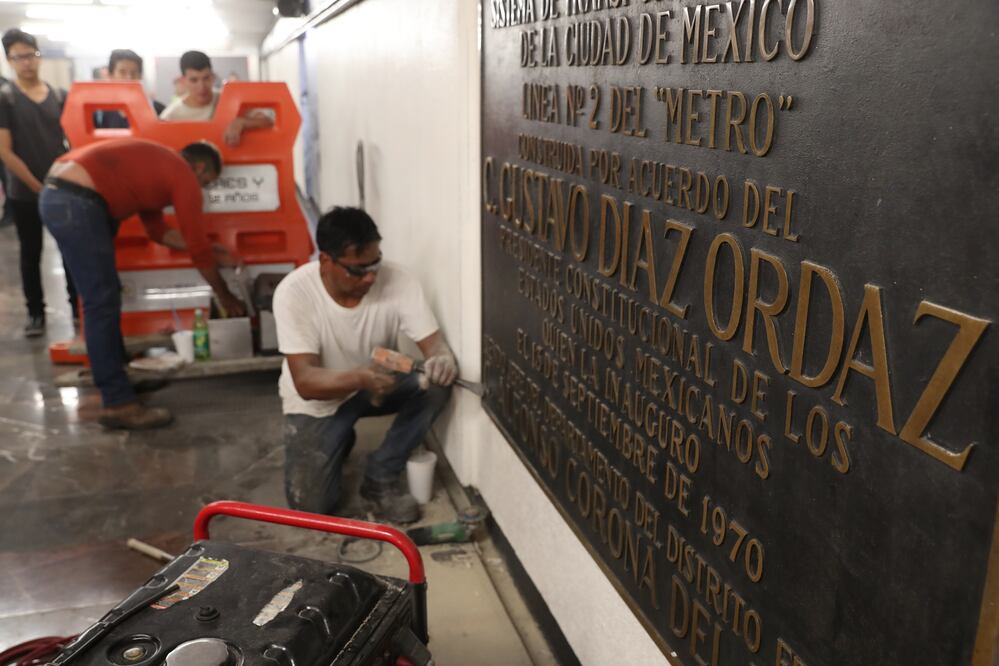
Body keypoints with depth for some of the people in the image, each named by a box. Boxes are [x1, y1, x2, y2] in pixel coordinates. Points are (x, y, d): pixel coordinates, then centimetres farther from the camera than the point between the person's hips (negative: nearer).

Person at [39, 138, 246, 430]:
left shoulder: (157, 164, 27)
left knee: (102, 298, 19)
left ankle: (115, 373, 30)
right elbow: (197, 248, 4)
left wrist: (211, 251, 34)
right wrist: (225, 296, 15)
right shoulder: (185, 177, 1)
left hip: (57, 196, 10)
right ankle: (119, 404, -5)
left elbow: (157, 230, 32)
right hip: (76, 203, -10)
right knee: (102, 304, -8)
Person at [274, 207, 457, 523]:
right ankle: (338, 441, 21)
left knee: (437, 382, -27)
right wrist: (361, 378, -52)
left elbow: (434, 342, -25)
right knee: (311, 504, -14)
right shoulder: (294, 292, -29)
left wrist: (442, 358, -50)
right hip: (317, 401, -2)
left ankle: (381, 477, -8)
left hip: (376, 387, 2)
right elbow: (305, 382, -33)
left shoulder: (398, 281, -23)